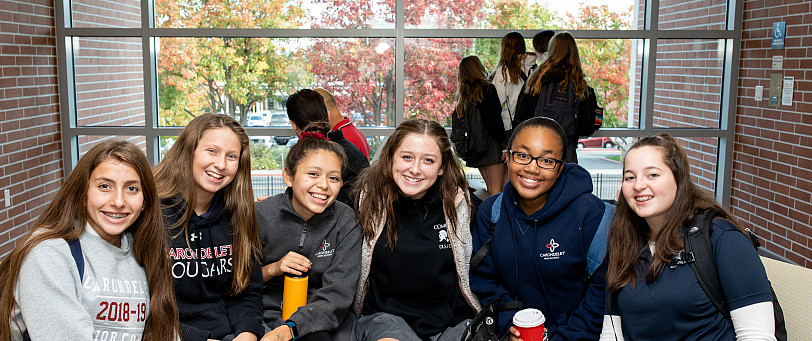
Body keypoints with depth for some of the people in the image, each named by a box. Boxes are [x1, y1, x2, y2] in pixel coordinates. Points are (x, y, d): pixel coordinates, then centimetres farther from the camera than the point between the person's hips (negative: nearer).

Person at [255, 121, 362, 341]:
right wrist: (272, 269, -15)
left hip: (312, 322, 0)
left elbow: (337, 296, -13)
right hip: (265, 314, 0)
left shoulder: (346, 221, -6)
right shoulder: (261, 215, -6)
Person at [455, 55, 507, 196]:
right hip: (491, 145, -7)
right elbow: (494, 121, -14)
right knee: (497, 190, -6)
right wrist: (504, 145, -11)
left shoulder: (463, 94, 10)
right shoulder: (488, 89, -8)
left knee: (490, 189, 13)